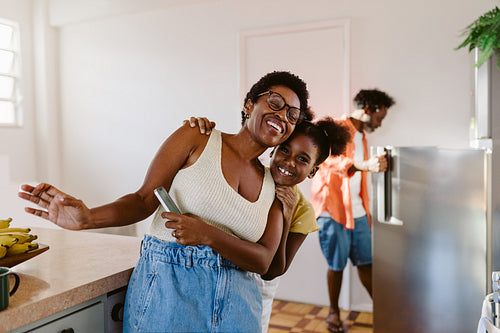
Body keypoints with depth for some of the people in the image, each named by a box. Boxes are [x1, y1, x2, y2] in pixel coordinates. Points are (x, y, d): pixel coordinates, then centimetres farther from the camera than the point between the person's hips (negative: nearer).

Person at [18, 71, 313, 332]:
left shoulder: (273, 185, 7)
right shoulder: (197, 139, -2)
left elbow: (264, 261, -3)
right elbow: (146, 199, -5)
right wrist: (88, 218, -22)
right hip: (168, 289, -3)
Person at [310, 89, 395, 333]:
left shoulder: (361, 135, 17)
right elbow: (331, 160, -31)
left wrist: (366, 209, 24)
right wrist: (365, 165, -47)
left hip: (357, 211, 7)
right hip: (333, 210, -7)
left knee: (365, 261, 10)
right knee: (336, 265, 4)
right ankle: (334, 312, 21)